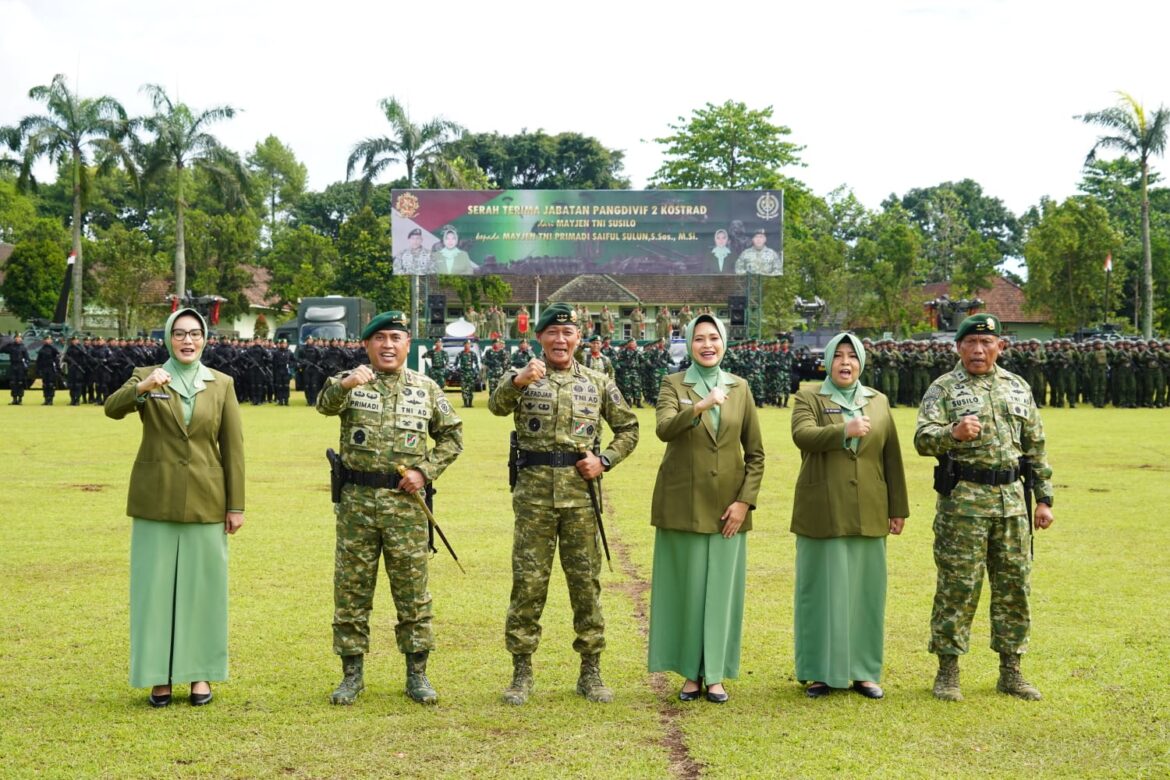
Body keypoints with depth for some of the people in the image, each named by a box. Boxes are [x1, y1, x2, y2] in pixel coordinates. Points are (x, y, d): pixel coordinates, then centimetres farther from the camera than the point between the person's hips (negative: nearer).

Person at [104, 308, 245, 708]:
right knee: (155, 586, 3)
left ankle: (200, 673, 16)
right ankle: (159, 675, 13)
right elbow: (112, 408, -16)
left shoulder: (221, 384, 5)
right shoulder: (146, 376, 3)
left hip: (205, 502, 1)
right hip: (156, 501, -1)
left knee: (202, 585, 5)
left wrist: (236, 505, 0)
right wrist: (141, 387, -36)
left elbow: (233, 447, 4)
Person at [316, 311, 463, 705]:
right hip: (356, 500, -1)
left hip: (406, 503, 1)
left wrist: (426, 470, -2)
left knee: (413, 591, 5)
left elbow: (452, 435, 14)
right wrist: (345, 384, -42)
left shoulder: (427, 389, 8)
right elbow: (325, 404, -20)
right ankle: (352, 673, 16)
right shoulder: (350, 383, 1)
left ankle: (417, 674, 15)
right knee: (351, 589, 5)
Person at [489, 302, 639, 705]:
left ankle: (591, 671, 16)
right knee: (528, 582, 2)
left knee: (586, 582, 6)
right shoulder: (522, 378, 2)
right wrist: (518, 380, -40)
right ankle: (522, 672, 11)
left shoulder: (598, 383, 9)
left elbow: (628, 428, 16)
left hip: (581, 493, 2)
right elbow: (497, 405, -19)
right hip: (534, 493, -1)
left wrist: (605, 460, -2)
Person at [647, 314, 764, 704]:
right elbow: (664, 428, -20)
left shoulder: (739, 388, 7)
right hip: (682, 505, -2)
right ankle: (691, 673, 12)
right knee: (686, 588, 2)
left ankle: (715, 675, 11)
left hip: (727, 507, 2)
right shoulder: (674, 385, 1)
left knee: (722, 588, 3)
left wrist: (745, 500, -3)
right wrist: (700, 406, -35)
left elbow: (755, 453, 7)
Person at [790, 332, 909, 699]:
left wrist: (898, 509, 10)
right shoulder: (808, 398, 3)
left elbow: (892, 459, 12)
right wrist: (844, 430, -29)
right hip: (822, 514, -3)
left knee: (865, 590, 6)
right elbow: (802, 435, -17)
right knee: (821, 590, 1)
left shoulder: (878, 402, 12)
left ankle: (864, 672, 14)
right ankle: (820, 672, 9)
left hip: (867, 515, 3)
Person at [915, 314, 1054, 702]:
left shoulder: (1018, 388, 13)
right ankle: (948, 672, 8)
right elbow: (922, 439, -14)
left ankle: (1011, 672, 19)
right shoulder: (943, 388, -1)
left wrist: (1044, 498, 12)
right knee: (957, 587, -1)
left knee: (1015, 586, 8)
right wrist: (953, 432, -34)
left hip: (1011, 499, 4)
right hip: (962, 500, -4)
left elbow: (1035, 448, 17)